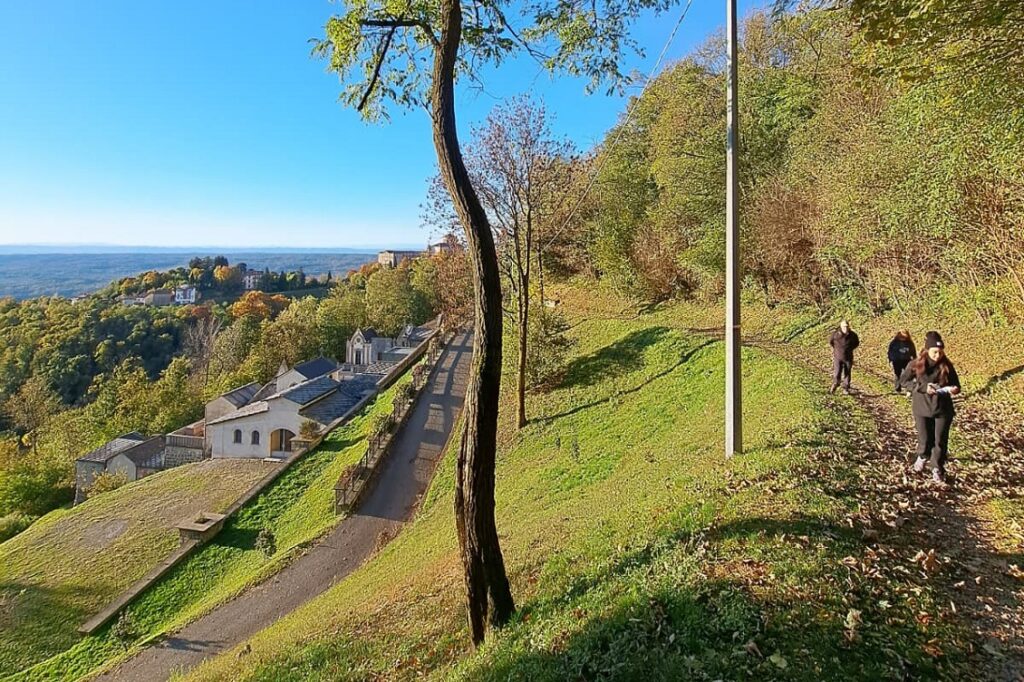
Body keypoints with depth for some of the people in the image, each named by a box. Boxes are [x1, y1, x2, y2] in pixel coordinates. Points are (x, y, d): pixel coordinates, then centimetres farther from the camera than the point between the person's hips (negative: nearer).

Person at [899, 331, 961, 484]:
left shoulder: (947, 365, -5)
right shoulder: (916, 364, -11)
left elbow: (955, 385, 3)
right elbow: (903, 381, -8)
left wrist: (953, 390, -21)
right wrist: (923, 387, -20)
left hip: (943, 409, 1)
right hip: (922, 409, -1)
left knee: (941, 441, 6)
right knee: (925, 439, 8)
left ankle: (937, 469, 24)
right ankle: (922, 457, 41)